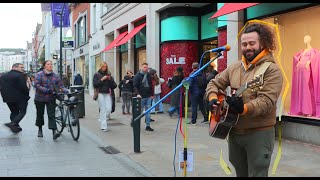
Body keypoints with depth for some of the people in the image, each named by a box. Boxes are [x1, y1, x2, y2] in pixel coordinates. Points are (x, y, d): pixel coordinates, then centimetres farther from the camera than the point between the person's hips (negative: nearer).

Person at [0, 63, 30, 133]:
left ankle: (15, 127, 19)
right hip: (20, 98, -7)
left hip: (8, 98, 7)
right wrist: (27, 94, -4)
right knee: (22, 112, 3)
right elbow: (23, 87, -20)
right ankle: (13, 123, -14)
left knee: (14, 112, 19)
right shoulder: (20, 75, -15)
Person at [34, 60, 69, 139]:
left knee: (51, 115, -8)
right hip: (40, 98, -1)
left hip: (51, 98, 1)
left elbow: (60, 85, 3)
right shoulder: (39, 75, -5)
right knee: (40, 114, 13)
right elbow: (37, 85, -15)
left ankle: (54, 132, -16)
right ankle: (40, 130, 33)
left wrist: (66, 91, -15)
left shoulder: (55, 75, 6)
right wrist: (47, 90, -24)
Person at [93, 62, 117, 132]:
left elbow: (114, 85, 8)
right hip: (101, 94, -3)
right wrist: (102, 79, -13)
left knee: (109, 109, -5)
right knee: (103, 110, -5)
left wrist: (110, 79, -7)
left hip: (108, 94, 3)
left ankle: (102, 120, 23)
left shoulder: (108, 75, 12)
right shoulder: (97, 75, 4)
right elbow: (95, 84, -6)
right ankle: (103, 126, -1)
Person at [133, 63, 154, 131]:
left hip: (148, 97, 5)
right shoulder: (137, 76, -4)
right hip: (141, 97, -5)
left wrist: (152, 94, 14)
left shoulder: (149, 75, 12)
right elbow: (135, 86, -10)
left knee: (148, 111, 5)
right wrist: (137, 93, -22)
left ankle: (148, 126, 10)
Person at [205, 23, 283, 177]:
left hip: (259, 133, -6)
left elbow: (266, 101, -23)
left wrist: (244, 109, -39)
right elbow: (214, 83, 17)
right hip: (234, 131, 6)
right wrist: (213, 99, -4)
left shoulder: (271, 69, -11)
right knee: (240, 173, 19)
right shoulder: (234, 68, 10)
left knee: (257, 174, 2)